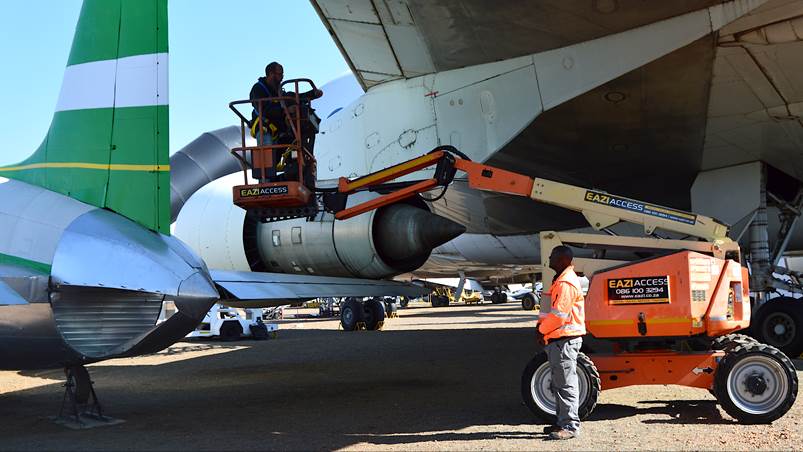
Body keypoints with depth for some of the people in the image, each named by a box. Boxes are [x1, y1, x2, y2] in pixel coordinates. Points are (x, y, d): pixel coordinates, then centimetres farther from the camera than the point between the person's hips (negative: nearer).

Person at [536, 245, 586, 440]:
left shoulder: (566, 283, -17)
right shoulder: (561, 280, 18)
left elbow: (558, 315, -21)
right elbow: (552, 310, 21)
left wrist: (542, 330, -7)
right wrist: (542, 324, 5)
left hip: (564, 340, -11)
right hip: (559, 340, 11)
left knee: (566, 384, -7)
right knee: (560, 383, 16)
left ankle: (570, 426, -4)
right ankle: (563, 422, 24)